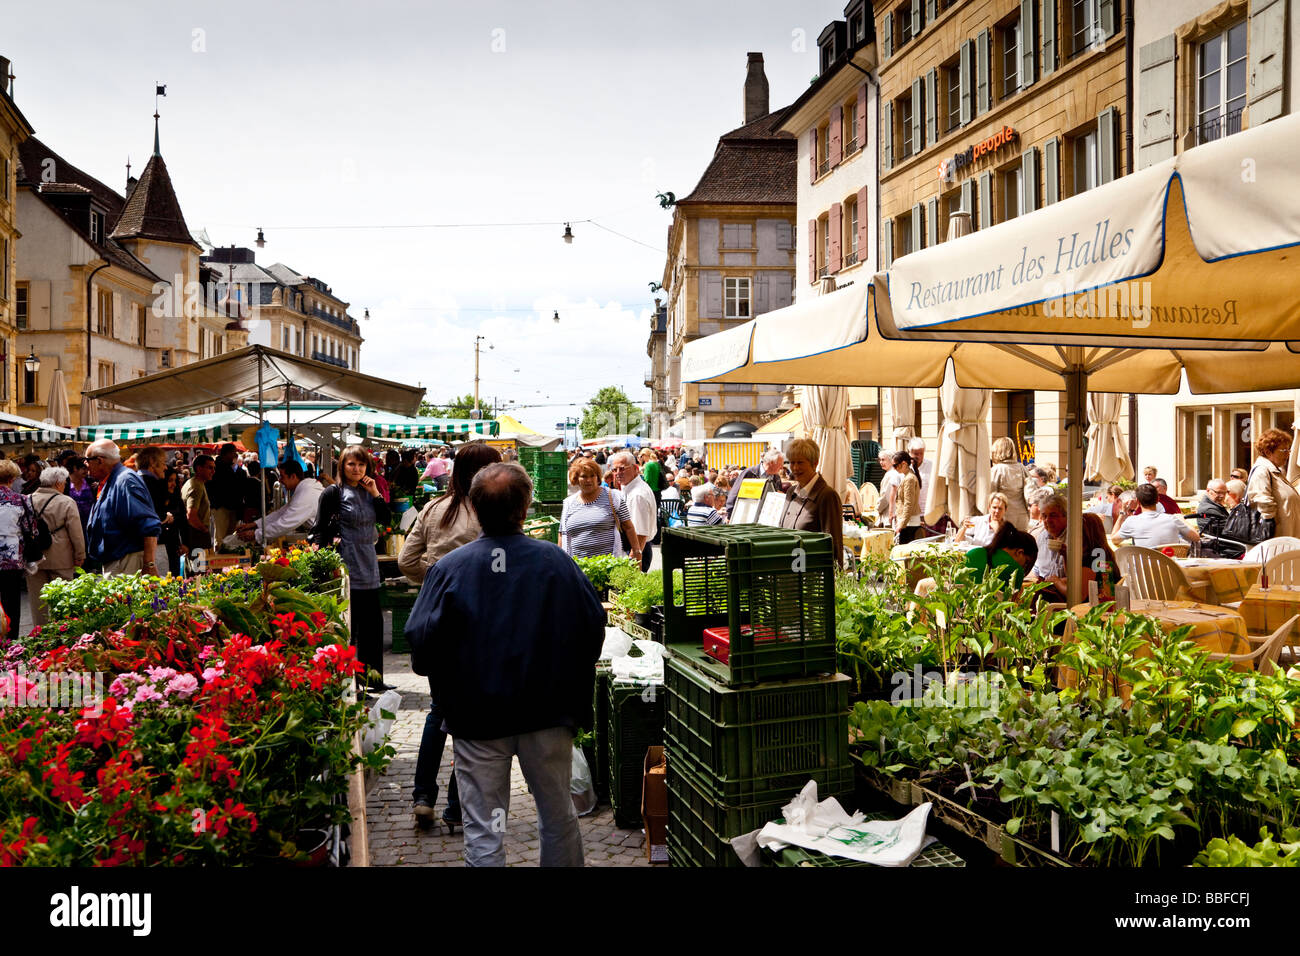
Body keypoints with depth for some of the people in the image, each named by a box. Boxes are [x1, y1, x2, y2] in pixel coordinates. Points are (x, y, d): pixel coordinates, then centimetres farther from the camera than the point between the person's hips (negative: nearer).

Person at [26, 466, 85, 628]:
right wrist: (80, 556, 1)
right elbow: (76, 533, -8)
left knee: (37, 600, 11)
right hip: (60, 560, -4)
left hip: (33, 560, 4)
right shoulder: (67, 502, -9)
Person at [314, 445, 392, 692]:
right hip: (346, 568, -7)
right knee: (347, 626, -3)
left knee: (373, 623, 12)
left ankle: (373, 677, 22)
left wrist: (375, 493, -2)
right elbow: (320, 531, -7)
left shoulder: (367, 491, 12)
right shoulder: (334, 493, -6)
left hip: (368, 565, 7)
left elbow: (386, 518, 9)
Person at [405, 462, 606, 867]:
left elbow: (420, 642, -11)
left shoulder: (449, 568, -11)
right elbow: (594, 626, -4)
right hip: (549, 713, 1)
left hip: (477, 716, -1)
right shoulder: (556, 560, -9)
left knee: (483, 831, 10)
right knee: (559, 817, 20)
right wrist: (571, 677, 14)